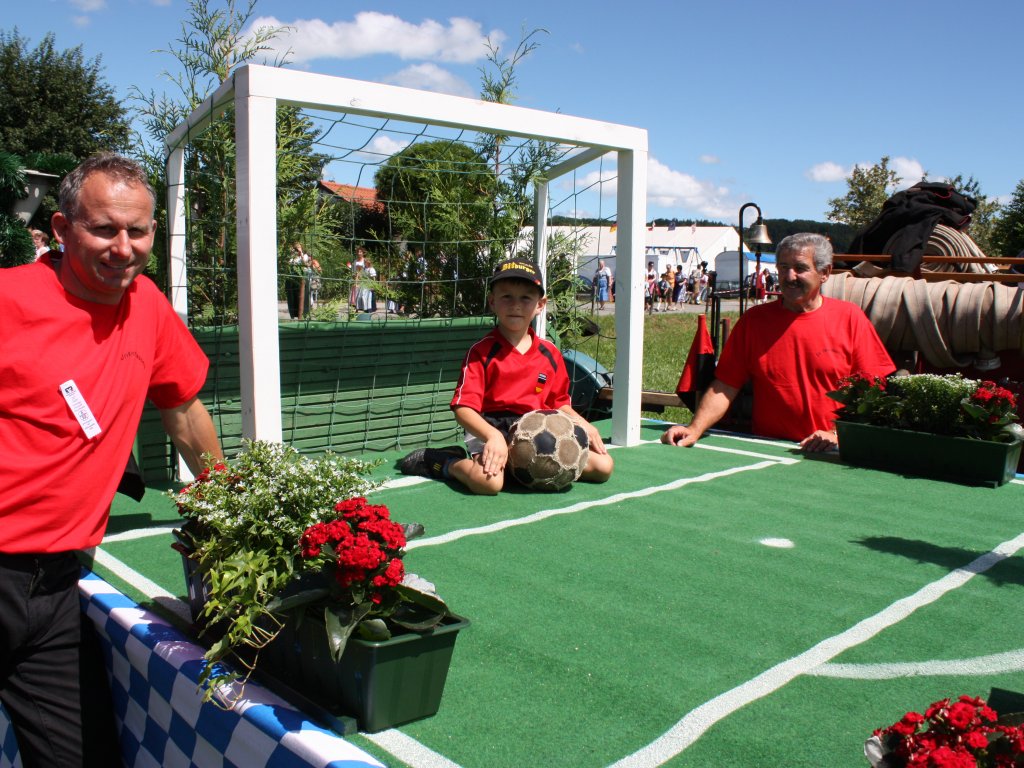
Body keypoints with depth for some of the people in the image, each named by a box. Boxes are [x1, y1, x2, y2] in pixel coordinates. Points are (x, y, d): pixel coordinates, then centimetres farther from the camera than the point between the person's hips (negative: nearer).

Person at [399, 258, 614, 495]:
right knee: (488, 481, -36)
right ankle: (446, 463, -4)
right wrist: (493, 436, -30)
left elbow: (559, 403, 19)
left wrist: (582, 424, 0)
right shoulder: (481, 352, -6)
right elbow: (463, 408, -14)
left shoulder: (550, 354, 10)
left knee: (603, 466, -4)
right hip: (491, 430, -5)